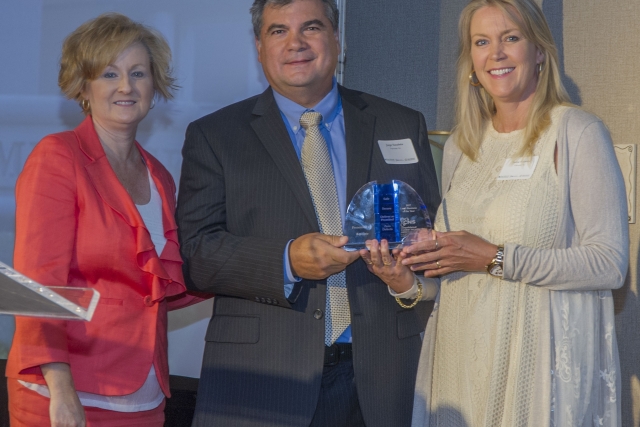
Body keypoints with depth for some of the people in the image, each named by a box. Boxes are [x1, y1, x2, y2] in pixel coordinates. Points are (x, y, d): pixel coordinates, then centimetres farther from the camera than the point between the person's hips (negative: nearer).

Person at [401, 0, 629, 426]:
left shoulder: (578, 133, -8)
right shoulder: (461, 146, 12)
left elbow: (610, 263, -14)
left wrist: (496, 259, -18)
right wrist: (417, 259, 1)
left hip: (540, 356, -5)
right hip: (460, 356, 6)